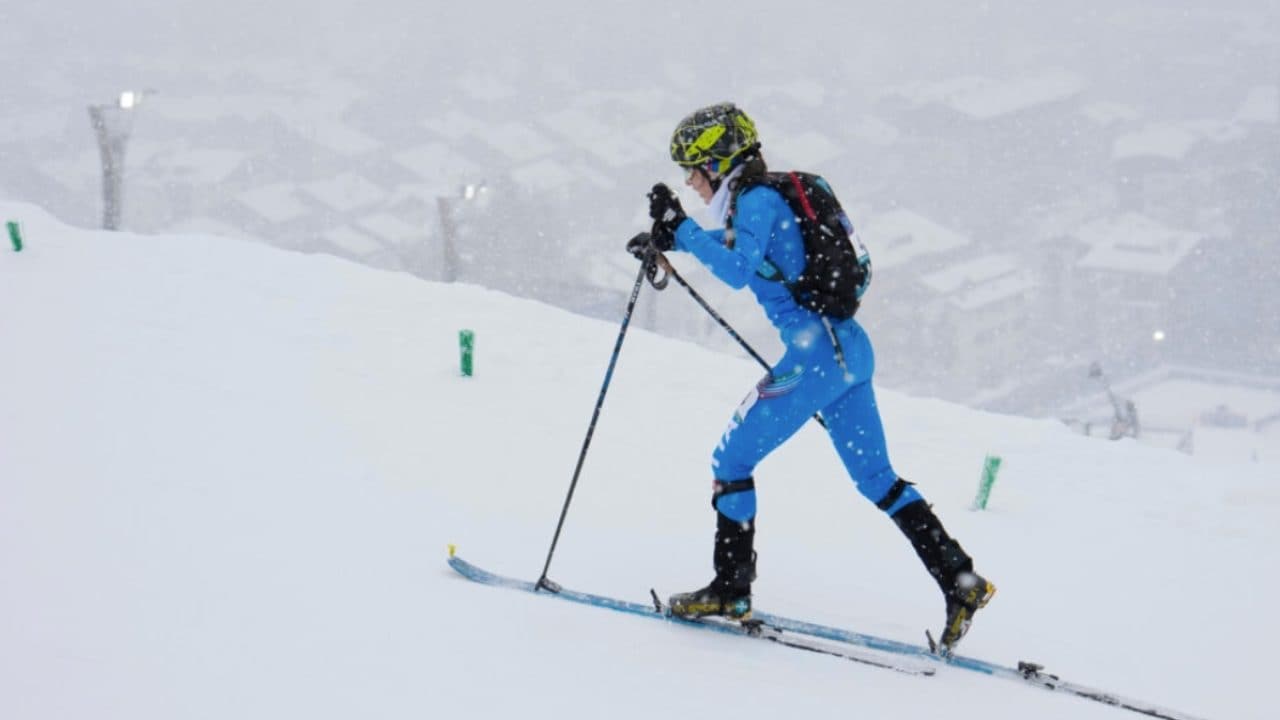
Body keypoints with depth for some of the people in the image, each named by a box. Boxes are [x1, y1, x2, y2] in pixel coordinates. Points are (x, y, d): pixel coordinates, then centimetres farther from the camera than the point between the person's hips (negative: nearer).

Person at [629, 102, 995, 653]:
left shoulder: (756, 200, -10)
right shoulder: (767, 198, 18)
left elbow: (736, 269, -25)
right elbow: (734, 249, 37)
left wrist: (680, 229, -17)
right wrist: (672, 238, 29)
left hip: (815, 353, -10)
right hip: (849, 349, 10)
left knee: (731, 460, 1)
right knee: (876, 478, 13)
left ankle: (730, 590, 6)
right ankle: (961, 582, 8)